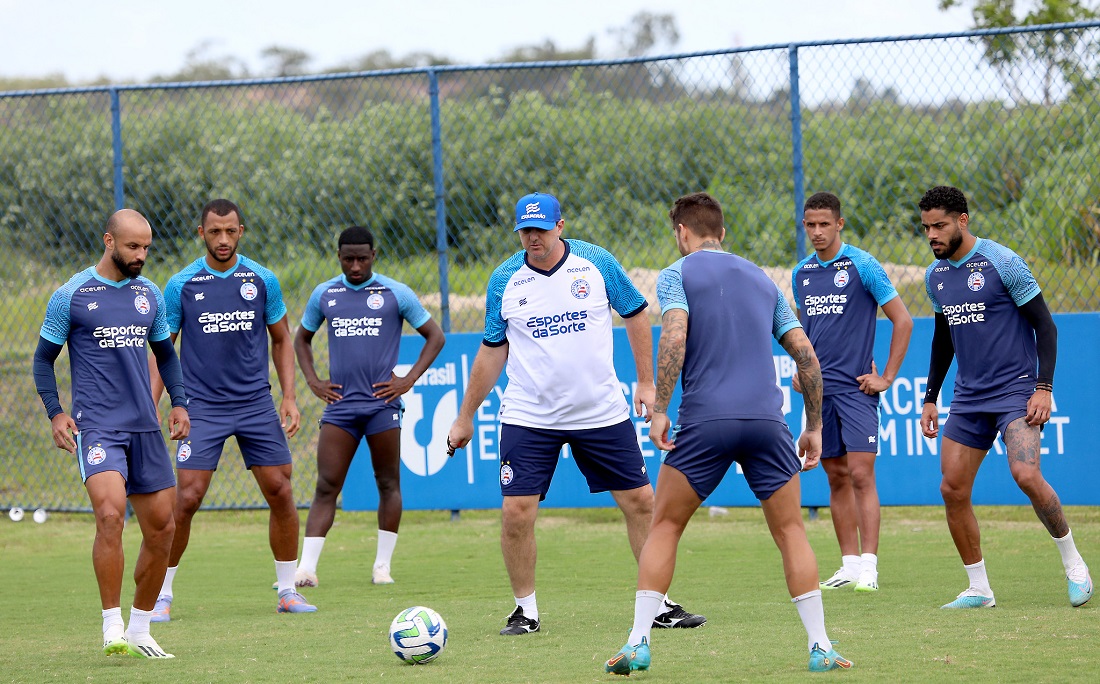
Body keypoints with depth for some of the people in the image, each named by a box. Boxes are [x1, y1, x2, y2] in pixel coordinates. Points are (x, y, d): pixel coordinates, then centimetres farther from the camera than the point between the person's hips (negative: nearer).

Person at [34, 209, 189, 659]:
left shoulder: (149, 295, 11)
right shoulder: (71, 296, -2)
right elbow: (43, 358, 5)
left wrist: (179, 402, 10)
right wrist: (55, 413, -7)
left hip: (145, 427, 6)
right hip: (96, 425, -5)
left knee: (161, 527, 4)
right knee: (110, 513, -24)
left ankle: (139, 629, 19)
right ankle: (112, 629, -18)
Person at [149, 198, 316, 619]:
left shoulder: (262, 280, 1)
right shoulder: (181, 285, -3)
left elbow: (281, 340, 12)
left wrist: (289, 396, 2)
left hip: (257, 403, 2)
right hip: (203, 407, -2)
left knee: (280, 493, -1)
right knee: (187, 498, -10)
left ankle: (287, 591, 12)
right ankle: (162, 594, 2)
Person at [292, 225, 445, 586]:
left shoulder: (395, 293, 1)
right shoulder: (324, 294, 9)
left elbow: (434, 336, 6)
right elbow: (302, 339, 24)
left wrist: (409, 379, -3)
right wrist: (312, 381, 9)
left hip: (382, 402, -1)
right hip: (339, 404, 1)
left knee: (388, 484, 4)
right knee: (326, 486, -6)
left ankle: (383, 566, 13)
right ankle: (306, 567, -10)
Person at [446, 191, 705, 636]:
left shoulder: (597, 263, -4)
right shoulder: (504, 280, -1)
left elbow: (635, 315, 8)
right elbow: (492, 351, 8)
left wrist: (646, 383, 5)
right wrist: (466, 417, 9)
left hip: (602, 412, 0)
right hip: (528, 415, 0)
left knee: (641, 502, 2)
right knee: (516, 512, -10)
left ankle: (660, 604, 15)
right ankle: (526, 609, 8)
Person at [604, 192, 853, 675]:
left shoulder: (677, 275, 7)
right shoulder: (761, 280, 20)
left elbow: (674, 337, -11)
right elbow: (806, 354, 16)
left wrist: (659, 410, -10)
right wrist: (814, 427, 21)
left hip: (704, 422, -3)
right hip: (766, 419, 3)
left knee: (665, 528, 10)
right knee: (790, 532, 11)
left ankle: (638, 644, 2)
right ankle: (820, 648, 2)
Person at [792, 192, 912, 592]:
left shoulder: (862, 266, -7)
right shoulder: (801, 274, 11)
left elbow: (902, 320, -5)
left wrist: (887, 378, -7)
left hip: (856, 387, -6)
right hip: (819, 390, 6)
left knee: (861, 474, -11)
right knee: (837, 477, 7)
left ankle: (869, 566, -13)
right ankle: (849, 564, 11)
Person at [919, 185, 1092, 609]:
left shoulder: (1002, 263, -11)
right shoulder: (936, 276, 9)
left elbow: (1045, 325, -8)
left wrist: (1044, 387, -16)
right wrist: (930, 398, 20)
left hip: (1016, 391, -7)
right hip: (968, 398, 7)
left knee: (1026, 475, -25)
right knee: (952, 490, -2)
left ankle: (1073, 564, -6)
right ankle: (979, 589, 9)